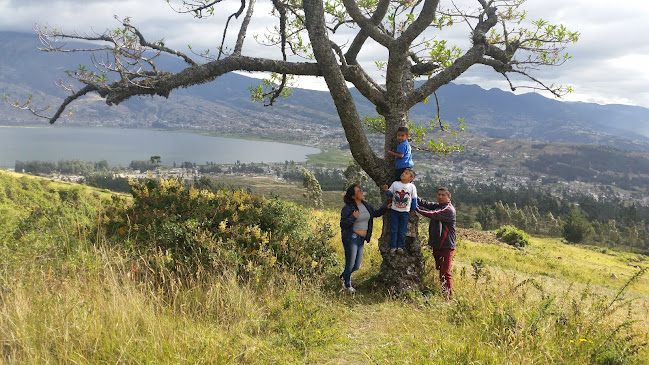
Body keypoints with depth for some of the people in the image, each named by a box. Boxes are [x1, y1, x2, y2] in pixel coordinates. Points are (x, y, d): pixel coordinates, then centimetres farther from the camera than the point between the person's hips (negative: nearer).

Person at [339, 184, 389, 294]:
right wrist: (353, 217, -26)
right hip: (351, 238, -7)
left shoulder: (365, 205, 9)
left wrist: (387, 207, 14)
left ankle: (343, 276, 39)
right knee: (350, 264, 3)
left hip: (361, 239, 7)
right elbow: (343, 225, -13)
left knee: (357, 266, 11)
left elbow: (375, 213, 24)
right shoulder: (347, 208, -12)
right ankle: (348, 285, 26)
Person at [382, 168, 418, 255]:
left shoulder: (412, 186, -5)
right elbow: (390, 193, 6)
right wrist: (386, 190, -15)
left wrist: (413, 210, 7)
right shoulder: (395, 184, -1)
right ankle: (393, 247, 12)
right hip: (394, 210, 1)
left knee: (402, 231, 4)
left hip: (405, 212, -1)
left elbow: (414, 199, 3)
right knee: (393, 230, 4)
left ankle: (400, 247, 15)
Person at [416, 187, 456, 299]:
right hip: (436, 245, 9)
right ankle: (442, 294, 24)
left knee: (445, 273, -9)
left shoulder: (449, 210, -13)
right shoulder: (437, 206, 15)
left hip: (446, 246, -9)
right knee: (439, 270, 15)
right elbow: (426, 204, 2)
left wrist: (416, 207, -22)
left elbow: (432, 214, -23)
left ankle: (449, 296, -3)